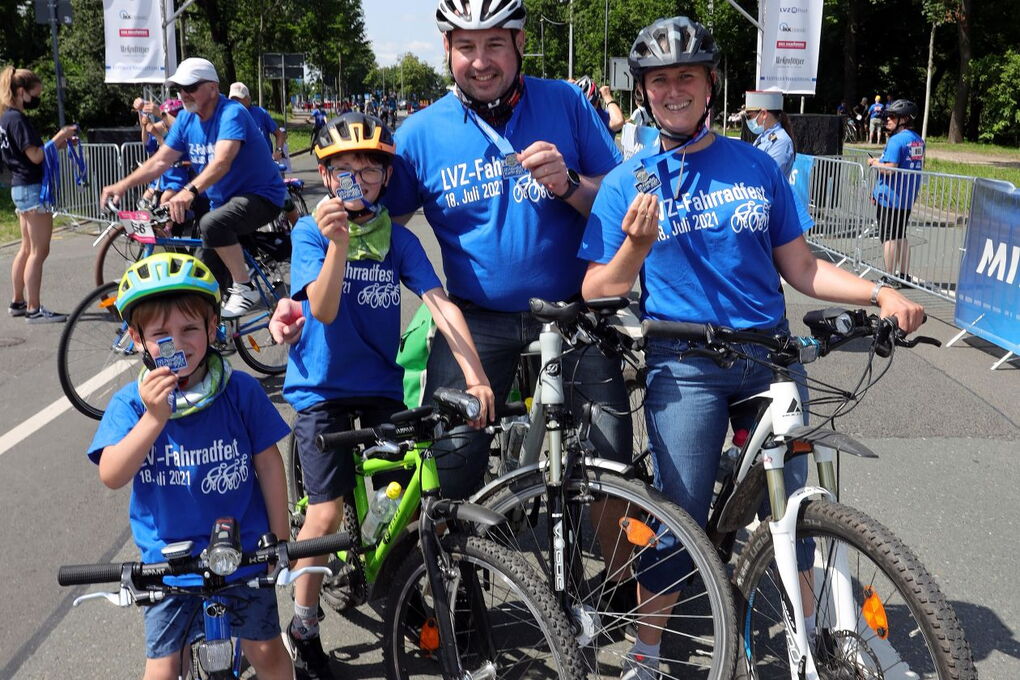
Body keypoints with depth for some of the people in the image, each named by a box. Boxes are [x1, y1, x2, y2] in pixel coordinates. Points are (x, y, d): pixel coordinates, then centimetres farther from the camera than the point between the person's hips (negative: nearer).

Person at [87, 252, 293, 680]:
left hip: (244, 552, 0)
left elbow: (268, 463, -4)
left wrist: (280, 538, -1)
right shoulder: (131, 403, -10)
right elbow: (112, 476, -21)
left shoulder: (241, 391, -11)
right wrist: (153, 418, -35)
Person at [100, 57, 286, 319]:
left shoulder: (231, 113, -20)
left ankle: (245, 289, -20)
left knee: (212, 224, -35)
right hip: (224, 200, 8)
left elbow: (221, 162, -36)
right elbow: (160, 161, 2)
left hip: (261, 196, -8)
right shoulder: (186, 119, 3)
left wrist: (191, 191, -51)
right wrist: (123, 185, -12)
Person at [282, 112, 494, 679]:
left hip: (381, 386, 3)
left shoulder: (399, 239, -1)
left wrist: (475, 374, -24)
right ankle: (304, 623, 12)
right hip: (322, 388, -2)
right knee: (328, 512, -10)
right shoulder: (312, 231, -7)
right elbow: (324, 309, -21)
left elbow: (441, 303, -12)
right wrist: (336, 242, -36)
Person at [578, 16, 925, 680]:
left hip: (769, 358, 3)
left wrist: (880, 292, -4)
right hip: (684, 367, -2)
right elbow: (598, 295, -2)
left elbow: (798, 265, 9)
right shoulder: (627, 183, 1)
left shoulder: (757, 166, 7)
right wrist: (637, 247, -21)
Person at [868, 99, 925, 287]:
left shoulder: (896, 140, -16)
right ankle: (904, 275, 18)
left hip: (889, 197, -8)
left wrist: (874, 163, -5)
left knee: (888, 237, -2)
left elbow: (889, 168, -23)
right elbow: (921, 165, 19)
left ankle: (890, 277, 0)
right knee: (901, 236, 16)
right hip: (909, 199, 8)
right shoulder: (918, 140, 10)